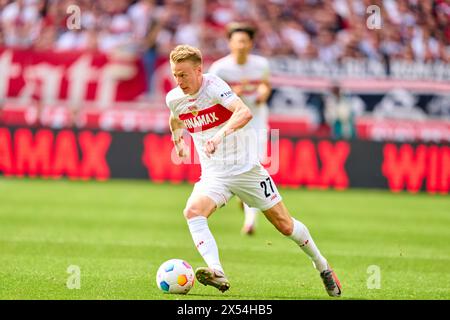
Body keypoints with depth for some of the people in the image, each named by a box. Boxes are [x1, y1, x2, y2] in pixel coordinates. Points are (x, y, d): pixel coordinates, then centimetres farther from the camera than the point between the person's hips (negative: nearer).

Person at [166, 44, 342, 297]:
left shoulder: (213, 85, -19)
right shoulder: (174, 99, -1)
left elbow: (245, 112, -37)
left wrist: (221, 134, -51)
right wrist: (178, 138, 18)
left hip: (246, 168, -4)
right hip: (213, 175, 4)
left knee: (284, 225, 3)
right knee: (193, 211, -28)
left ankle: (323, 267, 27)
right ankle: (217, 273, -41)